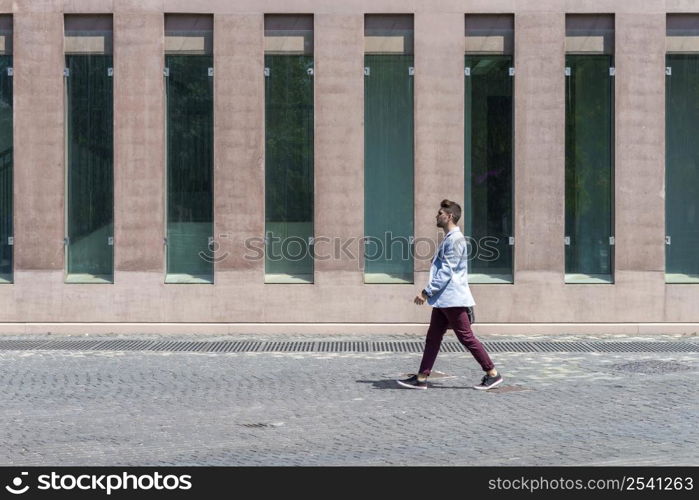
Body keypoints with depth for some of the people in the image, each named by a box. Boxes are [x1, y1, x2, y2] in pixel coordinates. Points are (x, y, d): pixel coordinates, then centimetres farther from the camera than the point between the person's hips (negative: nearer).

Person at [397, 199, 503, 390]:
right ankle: (421, 378, 9)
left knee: (466, 338, -3)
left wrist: (427, 292, -20)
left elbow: (446, 271, -21)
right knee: (432, 338, 8)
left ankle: (493, 374, 6)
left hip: (453, 299, -10)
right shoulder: (448, 239, 16)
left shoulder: (455, 239, -15)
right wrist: (431, 292, 21)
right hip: (443, 299, 10)